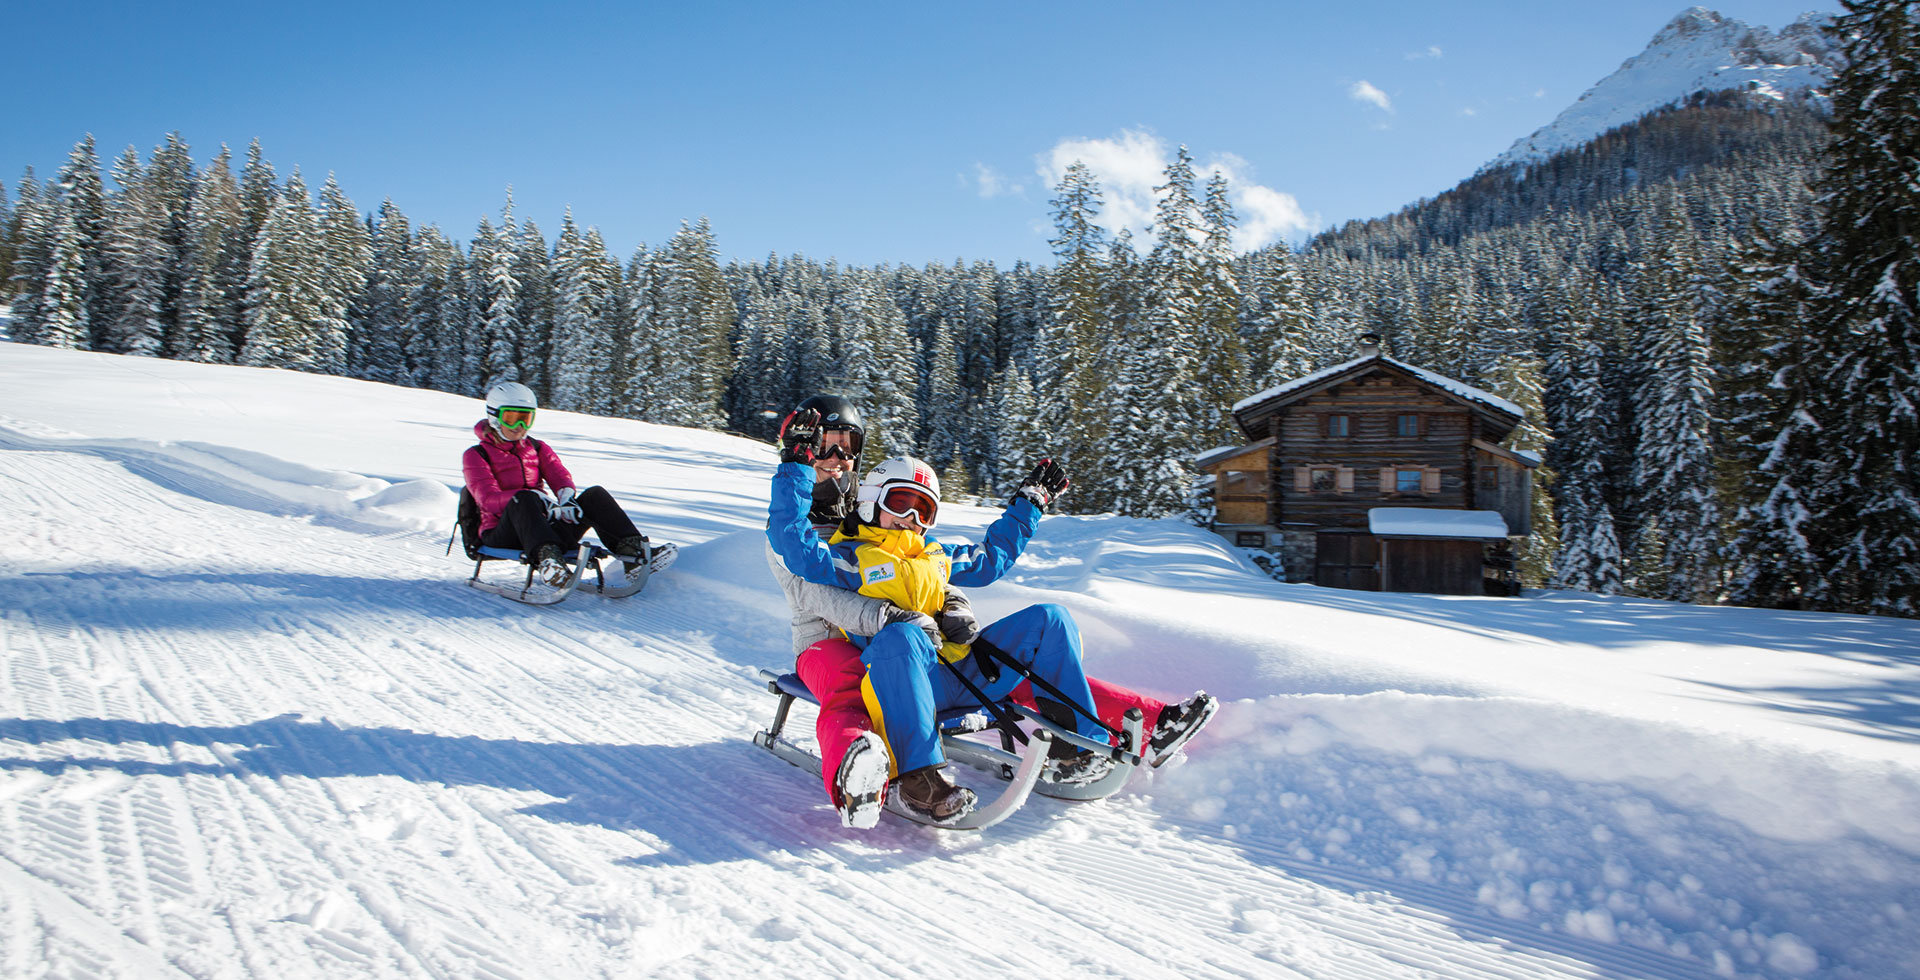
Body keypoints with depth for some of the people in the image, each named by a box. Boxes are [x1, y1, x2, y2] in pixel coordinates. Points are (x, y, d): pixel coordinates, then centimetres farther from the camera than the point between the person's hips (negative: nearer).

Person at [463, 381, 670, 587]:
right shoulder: (476, 455, 7)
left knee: (595, 495, -16)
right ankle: (546, 559, -65)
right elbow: (488, 498, -10)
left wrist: (567, 496, -21)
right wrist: (536, 499, -27)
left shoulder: (538, 449, 23)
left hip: (545, 528, 5)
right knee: (523, 499, -37)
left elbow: (559, 475, 5)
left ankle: (632, 551, -37)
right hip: (501, 535, -5)